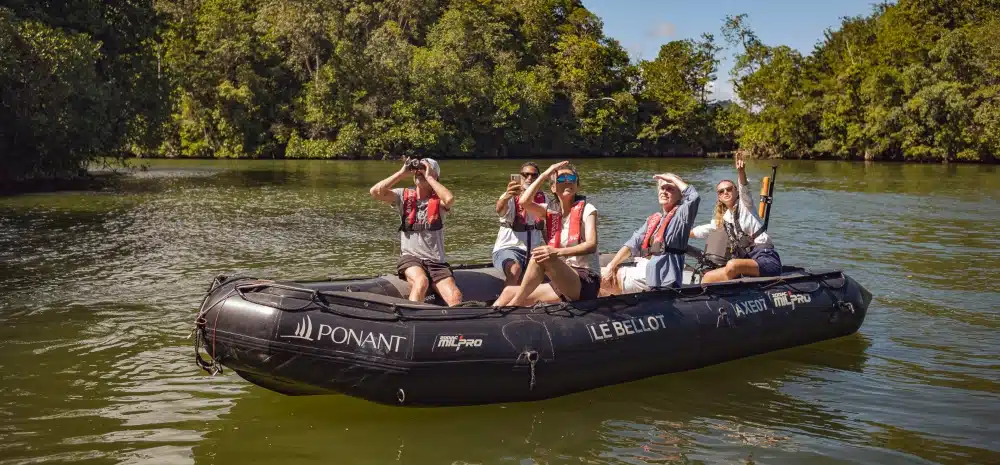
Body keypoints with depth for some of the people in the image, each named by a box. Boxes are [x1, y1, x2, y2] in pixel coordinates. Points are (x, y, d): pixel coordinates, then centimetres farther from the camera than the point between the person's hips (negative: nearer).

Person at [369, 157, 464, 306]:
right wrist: (402, 173, -6)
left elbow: (450, 199, -22)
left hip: (436, 262, 1)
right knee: (421, 281, -35)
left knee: (456, 298, -23)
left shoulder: (438, 200, 4)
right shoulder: (404, 196, 8)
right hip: (410, 258, -1)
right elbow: (375, 191, -6)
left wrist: (428, 177, -11)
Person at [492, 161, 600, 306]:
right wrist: (545, 175, -6)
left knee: (540, 258, -29)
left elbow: (591, 245, -20)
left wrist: (557, 252, -34)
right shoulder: (551, 210, 11)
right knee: (509, 291, -4)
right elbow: (524, 202, -7)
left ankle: (514, 304, -18)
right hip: (562, 282, 7)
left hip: (586, 282, -7)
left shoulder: (586, 209, -4)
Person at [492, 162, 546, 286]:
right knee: (515, 269, -36)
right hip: (508, 247, -5)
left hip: (533, 250, 5)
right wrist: (506, 197, -53)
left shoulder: (543, 199, 10)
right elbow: (500, 210, -30)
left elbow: (546, 227, 17)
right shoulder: (511, 197, -6)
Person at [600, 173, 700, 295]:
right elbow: (632, 245, 12)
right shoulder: (653, 219, 20)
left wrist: (673, 178, -7)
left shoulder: (680, 215, 0)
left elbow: (693, 197, -22)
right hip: (642, 270, 7)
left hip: (658, 275, -7)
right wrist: (611, 266, -1)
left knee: (600, 277, -11)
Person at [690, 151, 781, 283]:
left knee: (732, 265, -35)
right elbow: (705, 230, 40)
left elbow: (745, 189, -17)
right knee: (707, 278, -6)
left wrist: (741, 172, -38)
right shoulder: (723, 218, 23)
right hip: (747, 261, 8)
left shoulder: (744, 204, 5)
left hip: (766, 258, -8)